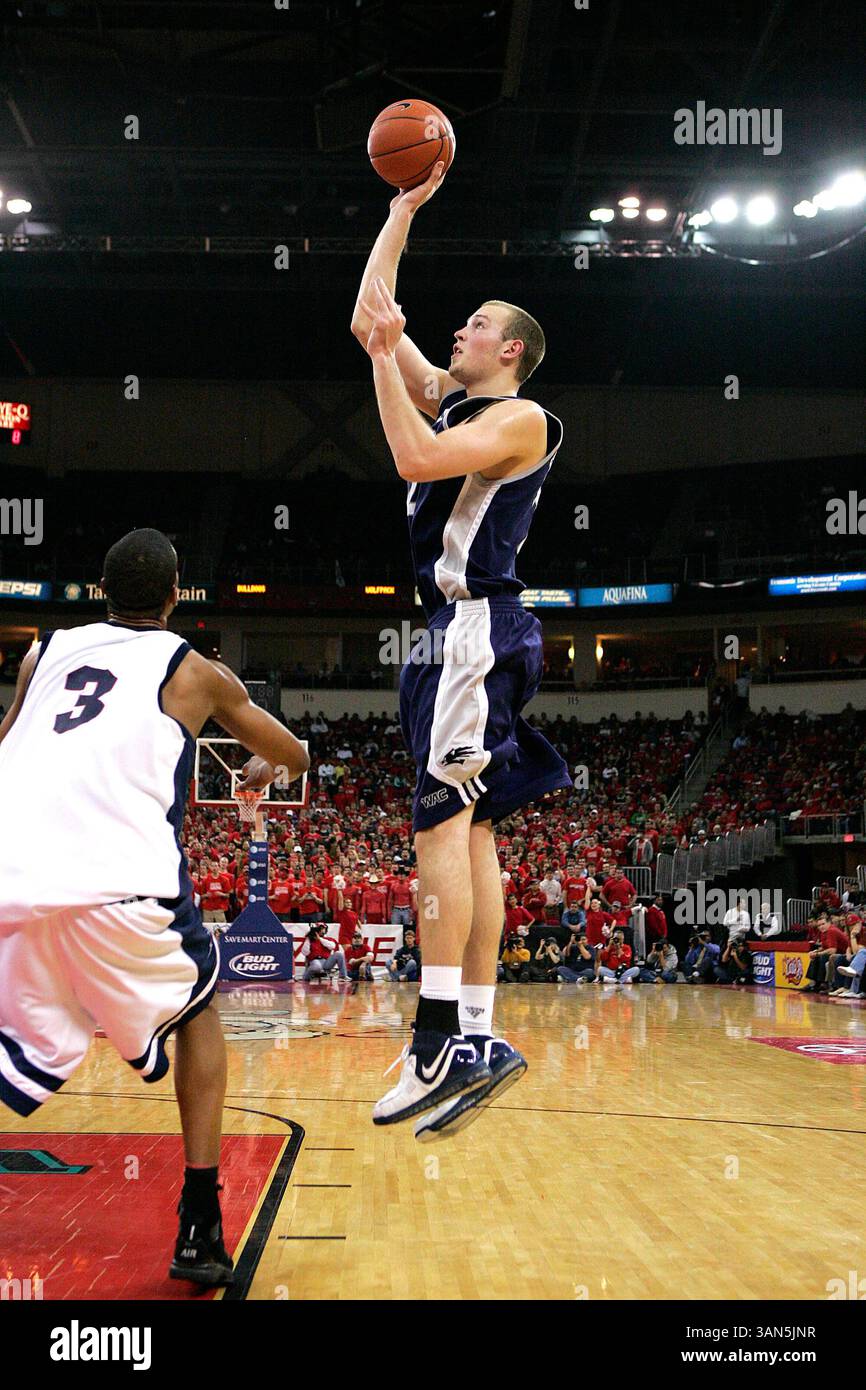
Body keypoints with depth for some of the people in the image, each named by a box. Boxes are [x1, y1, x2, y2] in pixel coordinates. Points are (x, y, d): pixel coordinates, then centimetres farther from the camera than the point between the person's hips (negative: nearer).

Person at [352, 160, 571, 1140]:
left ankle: (440, 1040, -20)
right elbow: (371, 312, 23)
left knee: (442, 823, -16)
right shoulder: (448, 396, 22)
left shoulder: (521, 417, -3)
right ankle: (479, 1041, 4)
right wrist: (405, 206, 27)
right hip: (453, 631, 9)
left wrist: (385, 352, -11)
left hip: (475, 626, -9)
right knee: (468, 834, 4)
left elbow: (417, 458, -19)